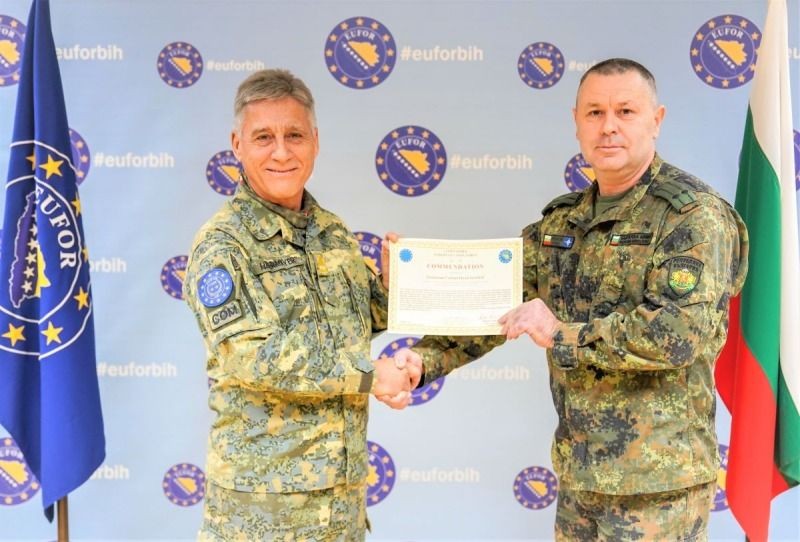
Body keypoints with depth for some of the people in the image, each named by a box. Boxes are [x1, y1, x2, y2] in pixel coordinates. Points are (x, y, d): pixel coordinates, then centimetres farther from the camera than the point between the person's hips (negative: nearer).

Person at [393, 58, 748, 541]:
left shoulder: (695, 215, -11)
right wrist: (424, 358, -5)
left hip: (657, 480, -6)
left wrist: (564, 335, -20)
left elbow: (684, 330, -23)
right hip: (577, 470, 7)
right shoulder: (563, 220, 10)